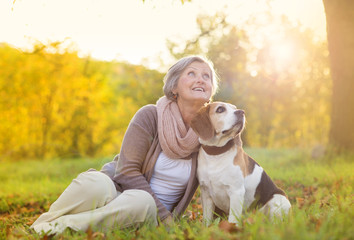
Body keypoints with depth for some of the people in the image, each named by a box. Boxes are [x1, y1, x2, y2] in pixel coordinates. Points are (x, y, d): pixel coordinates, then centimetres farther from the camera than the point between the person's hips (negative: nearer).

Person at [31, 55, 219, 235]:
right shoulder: (150, 116, -8)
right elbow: (127, 171, -13)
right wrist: (164, 215, -16)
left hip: (151, 211, 2)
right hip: (117, 190, -2)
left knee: (142, 203, -37)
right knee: (95, 182, -38)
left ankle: (61, 226, -29)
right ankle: (41, 226, -17)